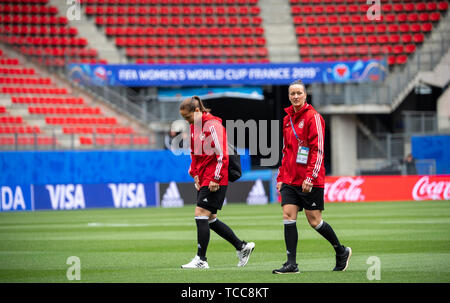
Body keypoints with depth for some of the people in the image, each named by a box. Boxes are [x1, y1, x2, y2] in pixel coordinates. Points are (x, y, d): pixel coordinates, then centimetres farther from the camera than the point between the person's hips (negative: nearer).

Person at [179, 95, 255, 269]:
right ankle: (242, 246, 22)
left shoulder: (213, 125, -14)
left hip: (215, 181, -10)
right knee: (210, 219, 10)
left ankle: (201, 259, -8)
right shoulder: (194, 126, 13)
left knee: (201, 215, -12)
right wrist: (195, 173, 12)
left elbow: (222, 154, -18)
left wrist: (215, 179, -19)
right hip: (203, 179, 10)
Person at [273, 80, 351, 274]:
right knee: (288, 215, -6)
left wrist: (310, 177, -19)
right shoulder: (287, 119, 14)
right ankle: (291, 264, -6)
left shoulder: (313, 117, -8)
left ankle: (342, 251, 21)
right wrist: (280, 177, 16)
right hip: (290, 179, 6)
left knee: (314, 221, -1)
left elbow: (318, 150, -13)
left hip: (310, 181, -6)